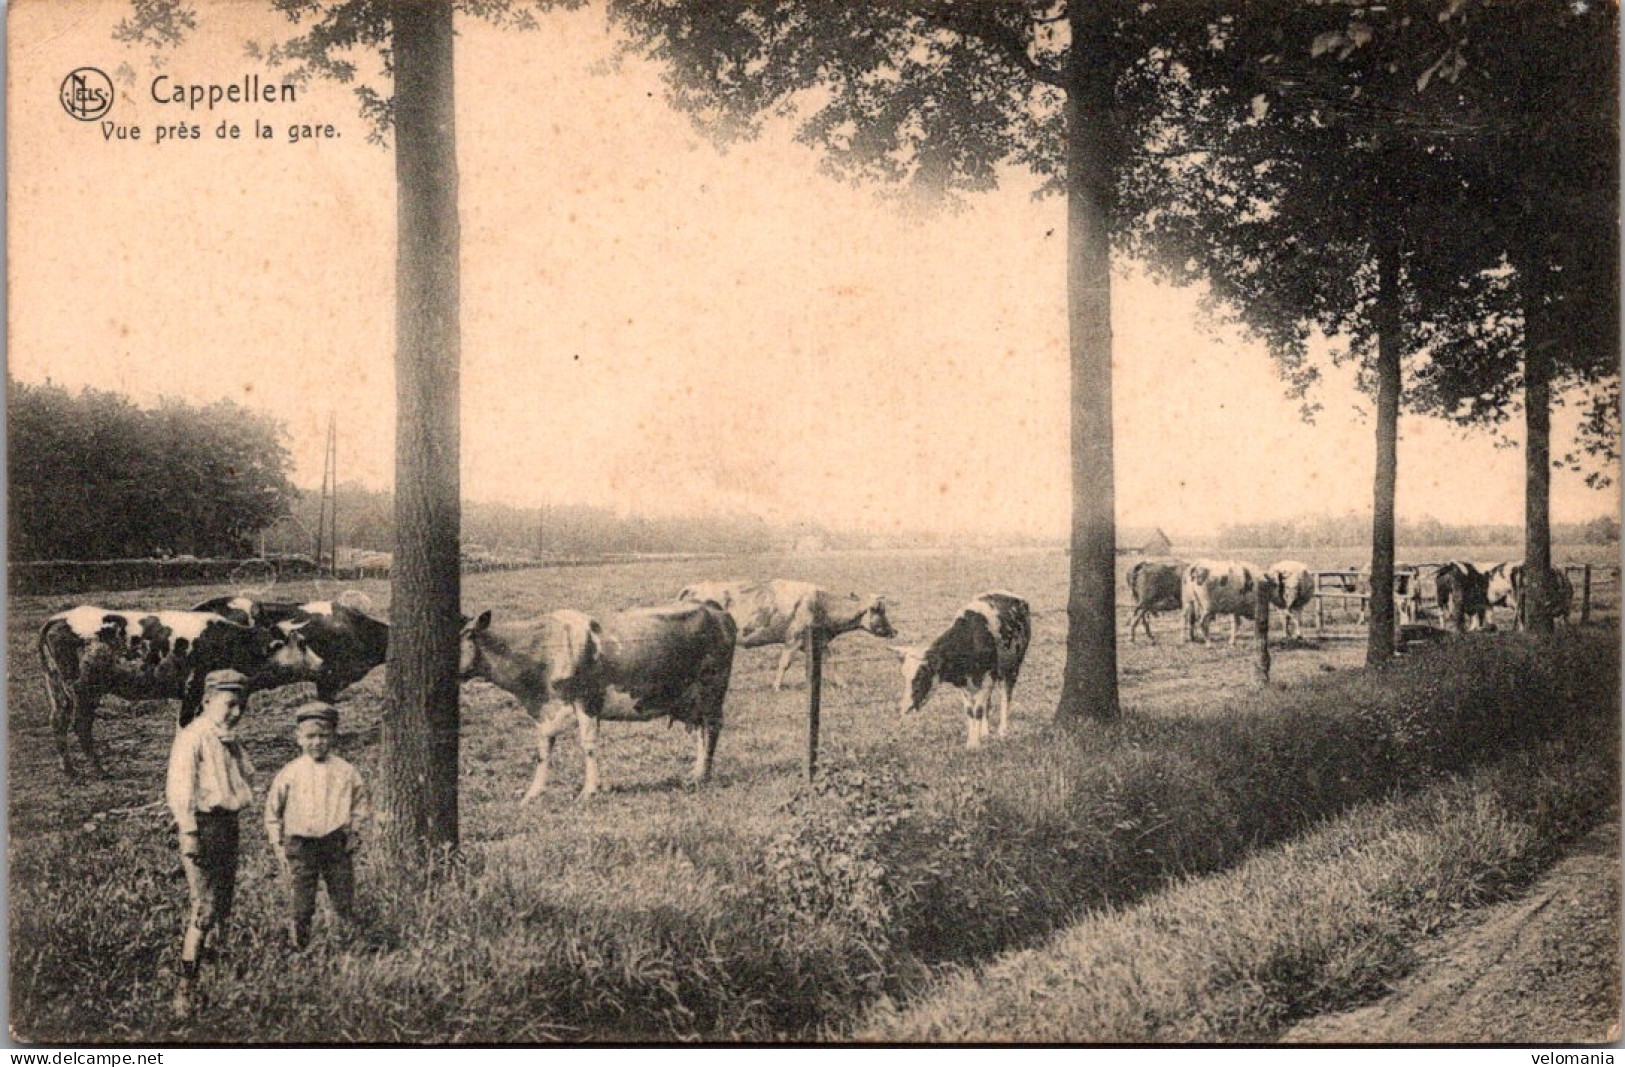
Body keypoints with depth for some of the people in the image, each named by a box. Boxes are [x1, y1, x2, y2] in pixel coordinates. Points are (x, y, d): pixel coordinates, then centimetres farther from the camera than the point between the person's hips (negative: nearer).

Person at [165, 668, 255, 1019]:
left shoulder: (228, 740, 15)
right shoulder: (192, 739, -12)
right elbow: (181, 788, -17)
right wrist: (188, 834, -21)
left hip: (228, 825, 9)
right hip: (204, 824, -9)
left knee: (223, 904, 13)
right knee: (204, 907, -11)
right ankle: (186, 987, -7)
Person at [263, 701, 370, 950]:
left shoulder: (346, 772, 0)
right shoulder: (290, 773, -1)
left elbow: (359, 802, 15)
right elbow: (273, 810, 9)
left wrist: (354, 831, 5)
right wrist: (278, 843, 5)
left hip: (337, 844, 0)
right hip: (301, 845, 0)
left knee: (344, 904, 5)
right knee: (302, 907, 2)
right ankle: (300, 948, 14)